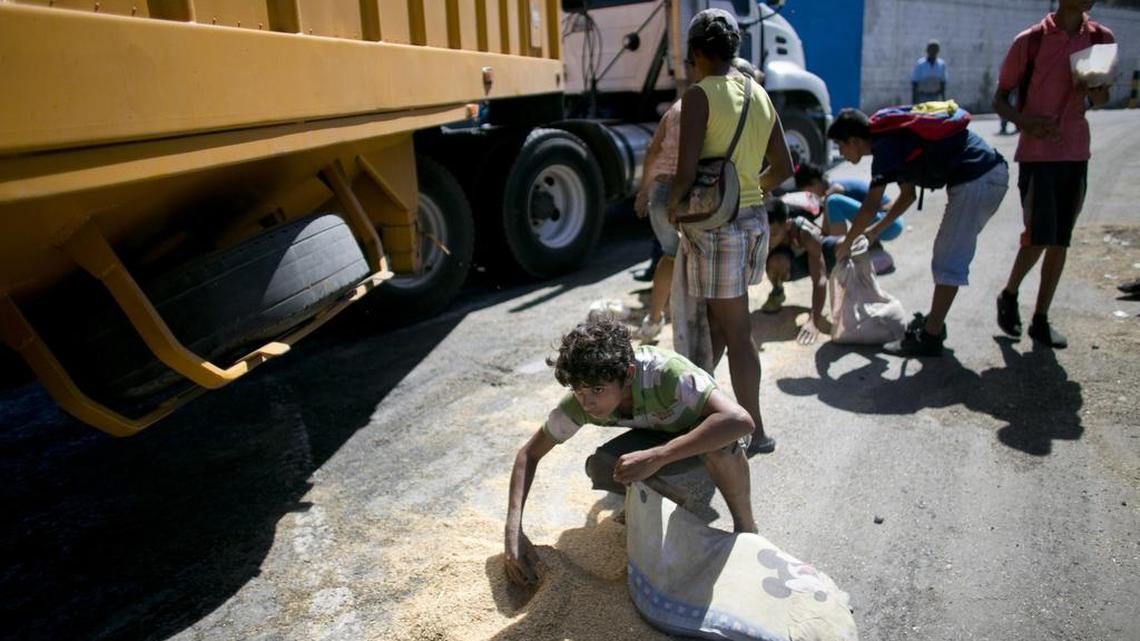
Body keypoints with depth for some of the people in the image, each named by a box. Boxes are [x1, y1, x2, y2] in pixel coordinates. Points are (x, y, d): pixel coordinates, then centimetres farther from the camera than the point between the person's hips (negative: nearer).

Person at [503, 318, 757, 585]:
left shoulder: (664, 371, -39)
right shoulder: (580, 400, -25)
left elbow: (740, 421, -50)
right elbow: (529, 454, -14)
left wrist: (655, 457, -51)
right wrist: (513, 531, -27)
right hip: (662, 435, 4)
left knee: (721, 446, -39)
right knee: (600, 467, -25)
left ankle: (746, 528, -9)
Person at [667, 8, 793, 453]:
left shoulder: (699, 96, -13)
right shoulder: (760, 95, 9)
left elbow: (685, 175, -20)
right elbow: (783, 169, 13)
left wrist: (671, 208, -2)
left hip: (716, 226, -7)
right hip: (754, 220, 8)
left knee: (736, 332, 2)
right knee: (717, 318, 20)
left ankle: (755, 432, 14)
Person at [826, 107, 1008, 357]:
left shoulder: (886, 146, -12)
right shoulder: (893, 137, 18)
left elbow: (870, 207, -15)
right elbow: (908, 194, 27)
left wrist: (846, 243, -1)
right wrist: (876, 230, 29)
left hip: (975, 180, -10)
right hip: (992, 173, 10)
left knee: (950, 261, -6)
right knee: (946, 253, 18)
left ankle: (930, 338, -2)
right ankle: (934, 322, 27)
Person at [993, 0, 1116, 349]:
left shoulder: (1102, 39, 7)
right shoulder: (1030, 40, -5)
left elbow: (1103, 96, 18)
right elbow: (1000, 98, -1)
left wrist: (1091, 95, -7)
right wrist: (1025, 122, -21)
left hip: (1076, 154, 4)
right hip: (1037, 155, -4)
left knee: (1060, 241, 6)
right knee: (1038, 237, -12)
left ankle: (1041, 320, 15)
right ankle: (1009, 295, 16)